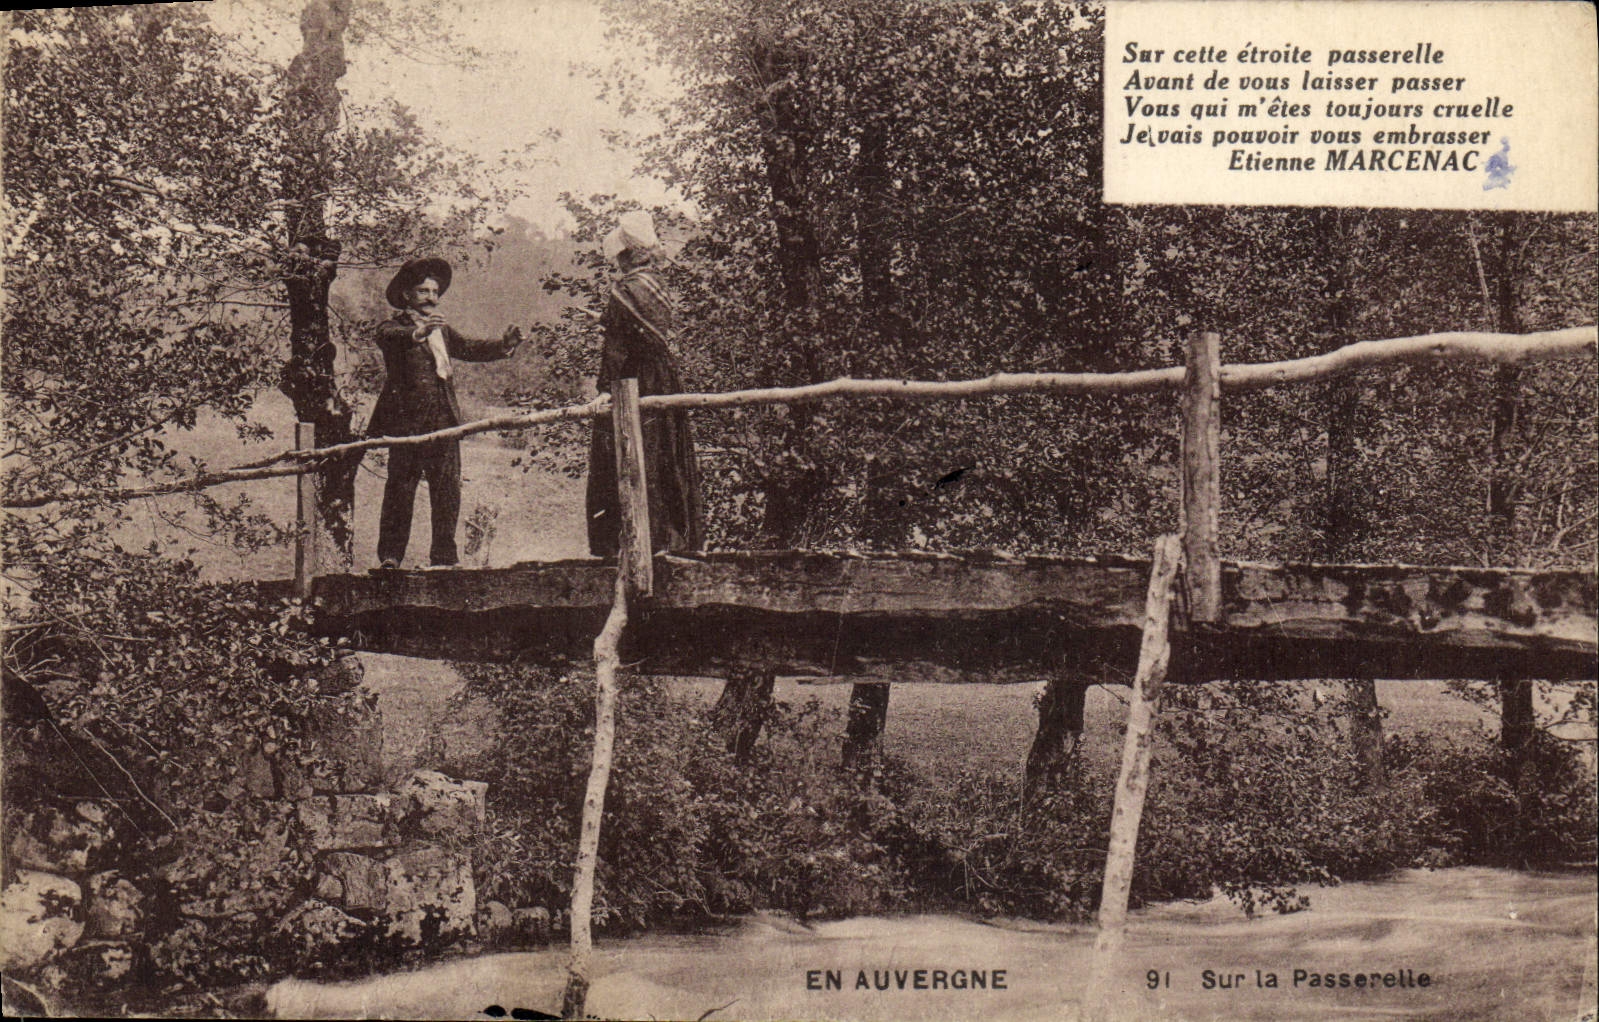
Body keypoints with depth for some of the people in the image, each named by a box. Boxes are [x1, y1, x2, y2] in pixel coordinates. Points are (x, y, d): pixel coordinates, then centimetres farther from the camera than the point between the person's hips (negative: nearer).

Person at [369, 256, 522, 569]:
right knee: (400, 488, -6)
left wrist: (505, 345, 3)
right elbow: (388, 336, -19)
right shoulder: (394, 327, 3)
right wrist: (417, 333, -40)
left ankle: (444, 557, 8)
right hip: (406, 419, -6)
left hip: (445, 421, 6)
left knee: (448, 490, 3)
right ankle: (390, 556, -1)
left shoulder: (442, 330, 25)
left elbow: (470, 349, 20)